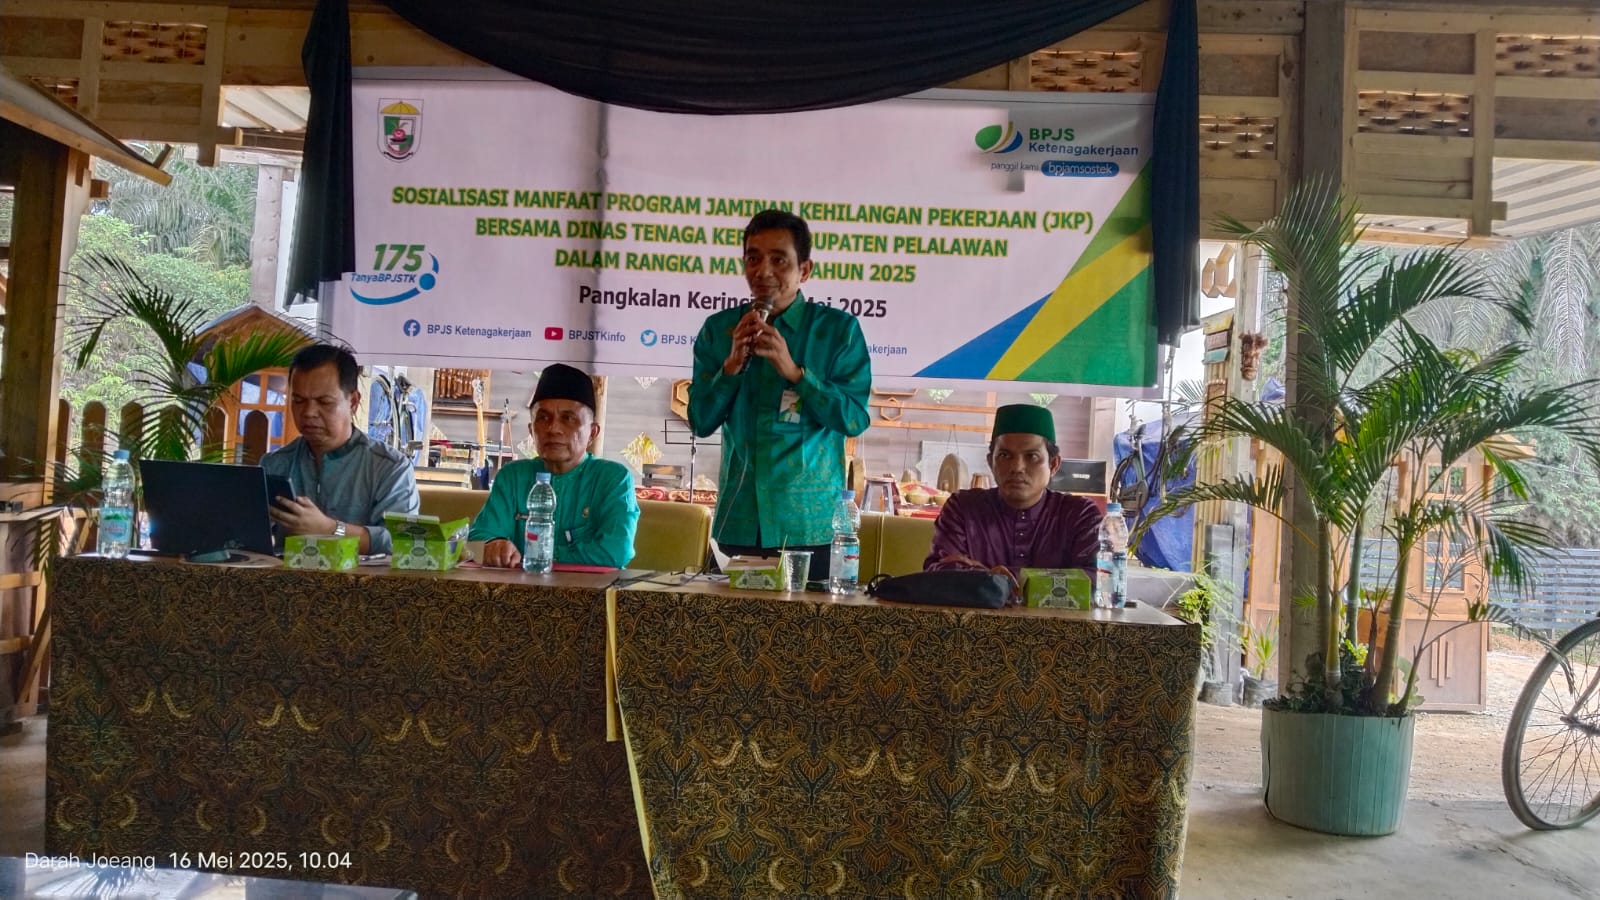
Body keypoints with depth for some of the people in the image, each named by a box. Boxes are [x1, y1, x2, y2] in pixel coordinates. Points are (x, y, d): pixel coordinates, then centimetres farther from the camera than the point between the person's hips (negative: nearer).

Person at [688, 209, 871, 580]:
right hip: (738, 523, 2)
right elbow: (700, 423, 2)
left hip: (809, 525, -2)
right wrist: (732, 364, -12)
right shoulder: (719, 329, 6)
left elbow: (855, 419, -9)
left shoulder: (839, 329, -1)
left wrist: (794, 371, -19)